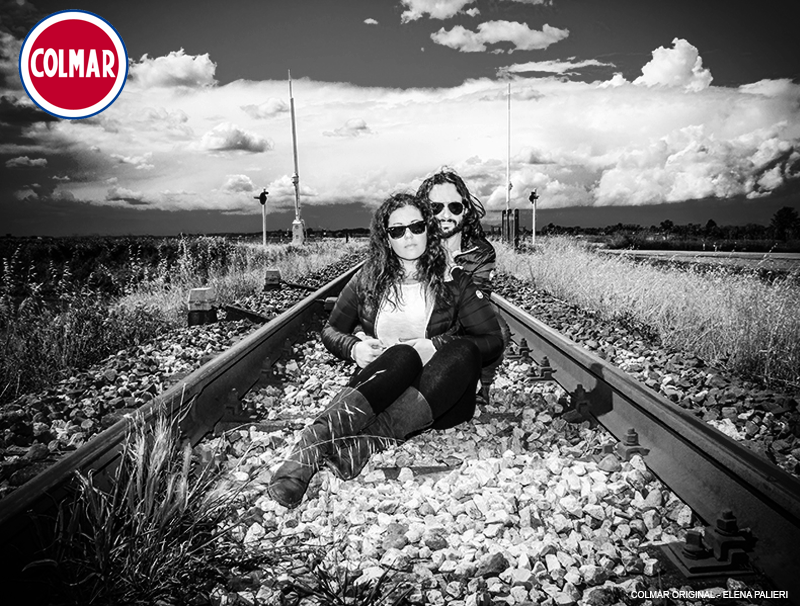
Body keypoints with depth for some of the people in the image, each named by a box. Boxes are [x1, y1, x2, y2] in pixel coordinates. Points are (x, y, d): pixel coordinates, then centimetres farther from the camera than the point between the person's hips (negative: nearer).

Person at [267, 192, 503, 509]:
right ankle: (316, 438, -52)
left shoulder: (453, 281, 6)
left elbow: (493, 340, 1)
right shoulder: (369, 279, 9)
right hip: (378, 385, 0)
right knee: (403, 355, -33)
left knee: (464, 352, -31)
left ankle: (364, 443, -47)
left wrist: (435, 347, -14)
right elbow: (330, 330, 16)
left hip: (437, 399, 1)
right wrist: (354, 348, -8)